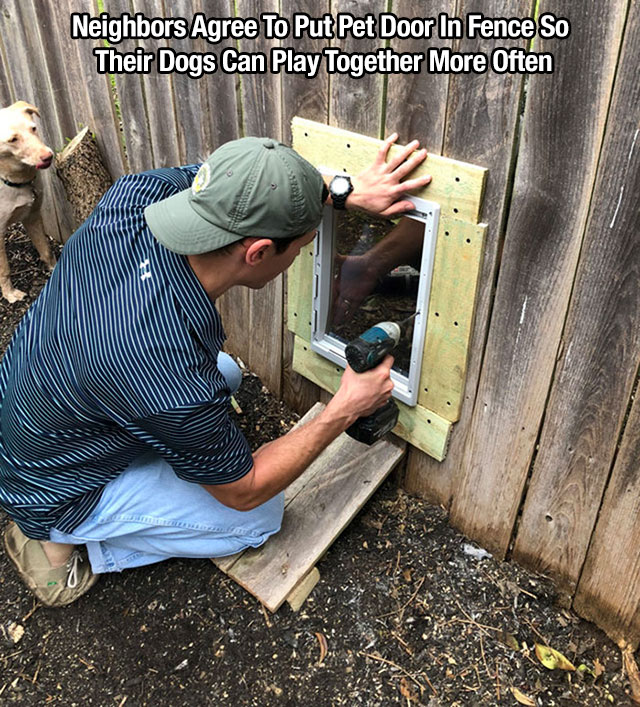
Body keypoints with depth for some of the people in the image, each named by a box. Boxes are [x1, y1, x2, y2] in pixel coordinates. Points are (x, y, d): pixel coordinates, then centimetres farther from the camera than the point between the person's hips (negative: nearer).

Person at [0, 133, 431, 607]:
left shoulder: (135, 196, -24)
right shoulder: (177, 388, -41)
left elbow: (244, 183, -4)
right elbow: (243, 490, -20)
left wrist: (350, 191, -13)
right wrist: (345, 411, -14)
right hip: (54, 493, -6)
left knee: (226, 373, 17)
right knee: (261, 515, 2)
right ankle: (64, 546, 6)